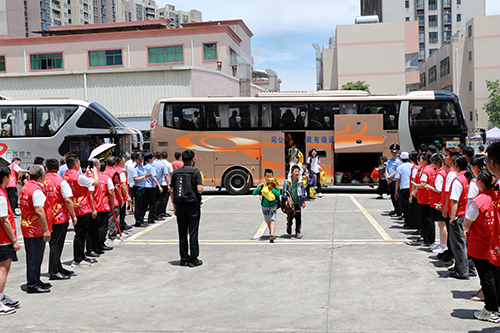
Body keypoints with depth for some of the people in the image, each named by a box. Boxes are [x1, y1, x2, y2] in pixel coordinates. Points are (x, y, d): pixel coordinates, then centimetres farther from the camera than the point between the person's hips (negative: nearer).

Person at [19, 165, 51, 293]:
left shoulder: (24, 188, 9)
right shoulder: (37, 190, -20)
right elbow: (39, 211, -25)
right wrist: (46, 230, -23)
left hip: (26, 227, 9)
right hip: (36, 229, -9)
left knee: (32, 257, 18)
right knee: (35, 258, 0)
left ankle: (35, 281, 29)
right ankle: (32, 285, 7)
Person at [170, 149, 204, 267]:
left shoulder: (175, 172, 7)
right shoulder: (195, 171, -7)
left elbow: (172, 191, 8)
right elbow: (199, 190, -16)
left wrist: (174, 206, 15)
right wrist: (202, 187, 8)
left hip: (180, 205, 4)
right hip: (192, 205, -4)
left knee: (182, 234, 10)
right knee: (193, 233, 1)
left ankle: (184, 258, 15)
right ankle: (193, 259, 5)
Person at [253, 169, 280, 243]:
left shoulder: (275, 185, -7)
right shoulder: (263, 185, -6)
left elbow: (278, 194, -20)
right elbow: (254, 193, -14)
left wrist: (272, 188, -25)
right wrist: (259, 186, -27)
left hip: (273, 205, -2)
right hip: (265, 206, 2)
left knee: (273, 219, -20)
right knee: (268, 220, 18)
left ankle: (272, 235, -31)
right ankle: (271, 232, 44)